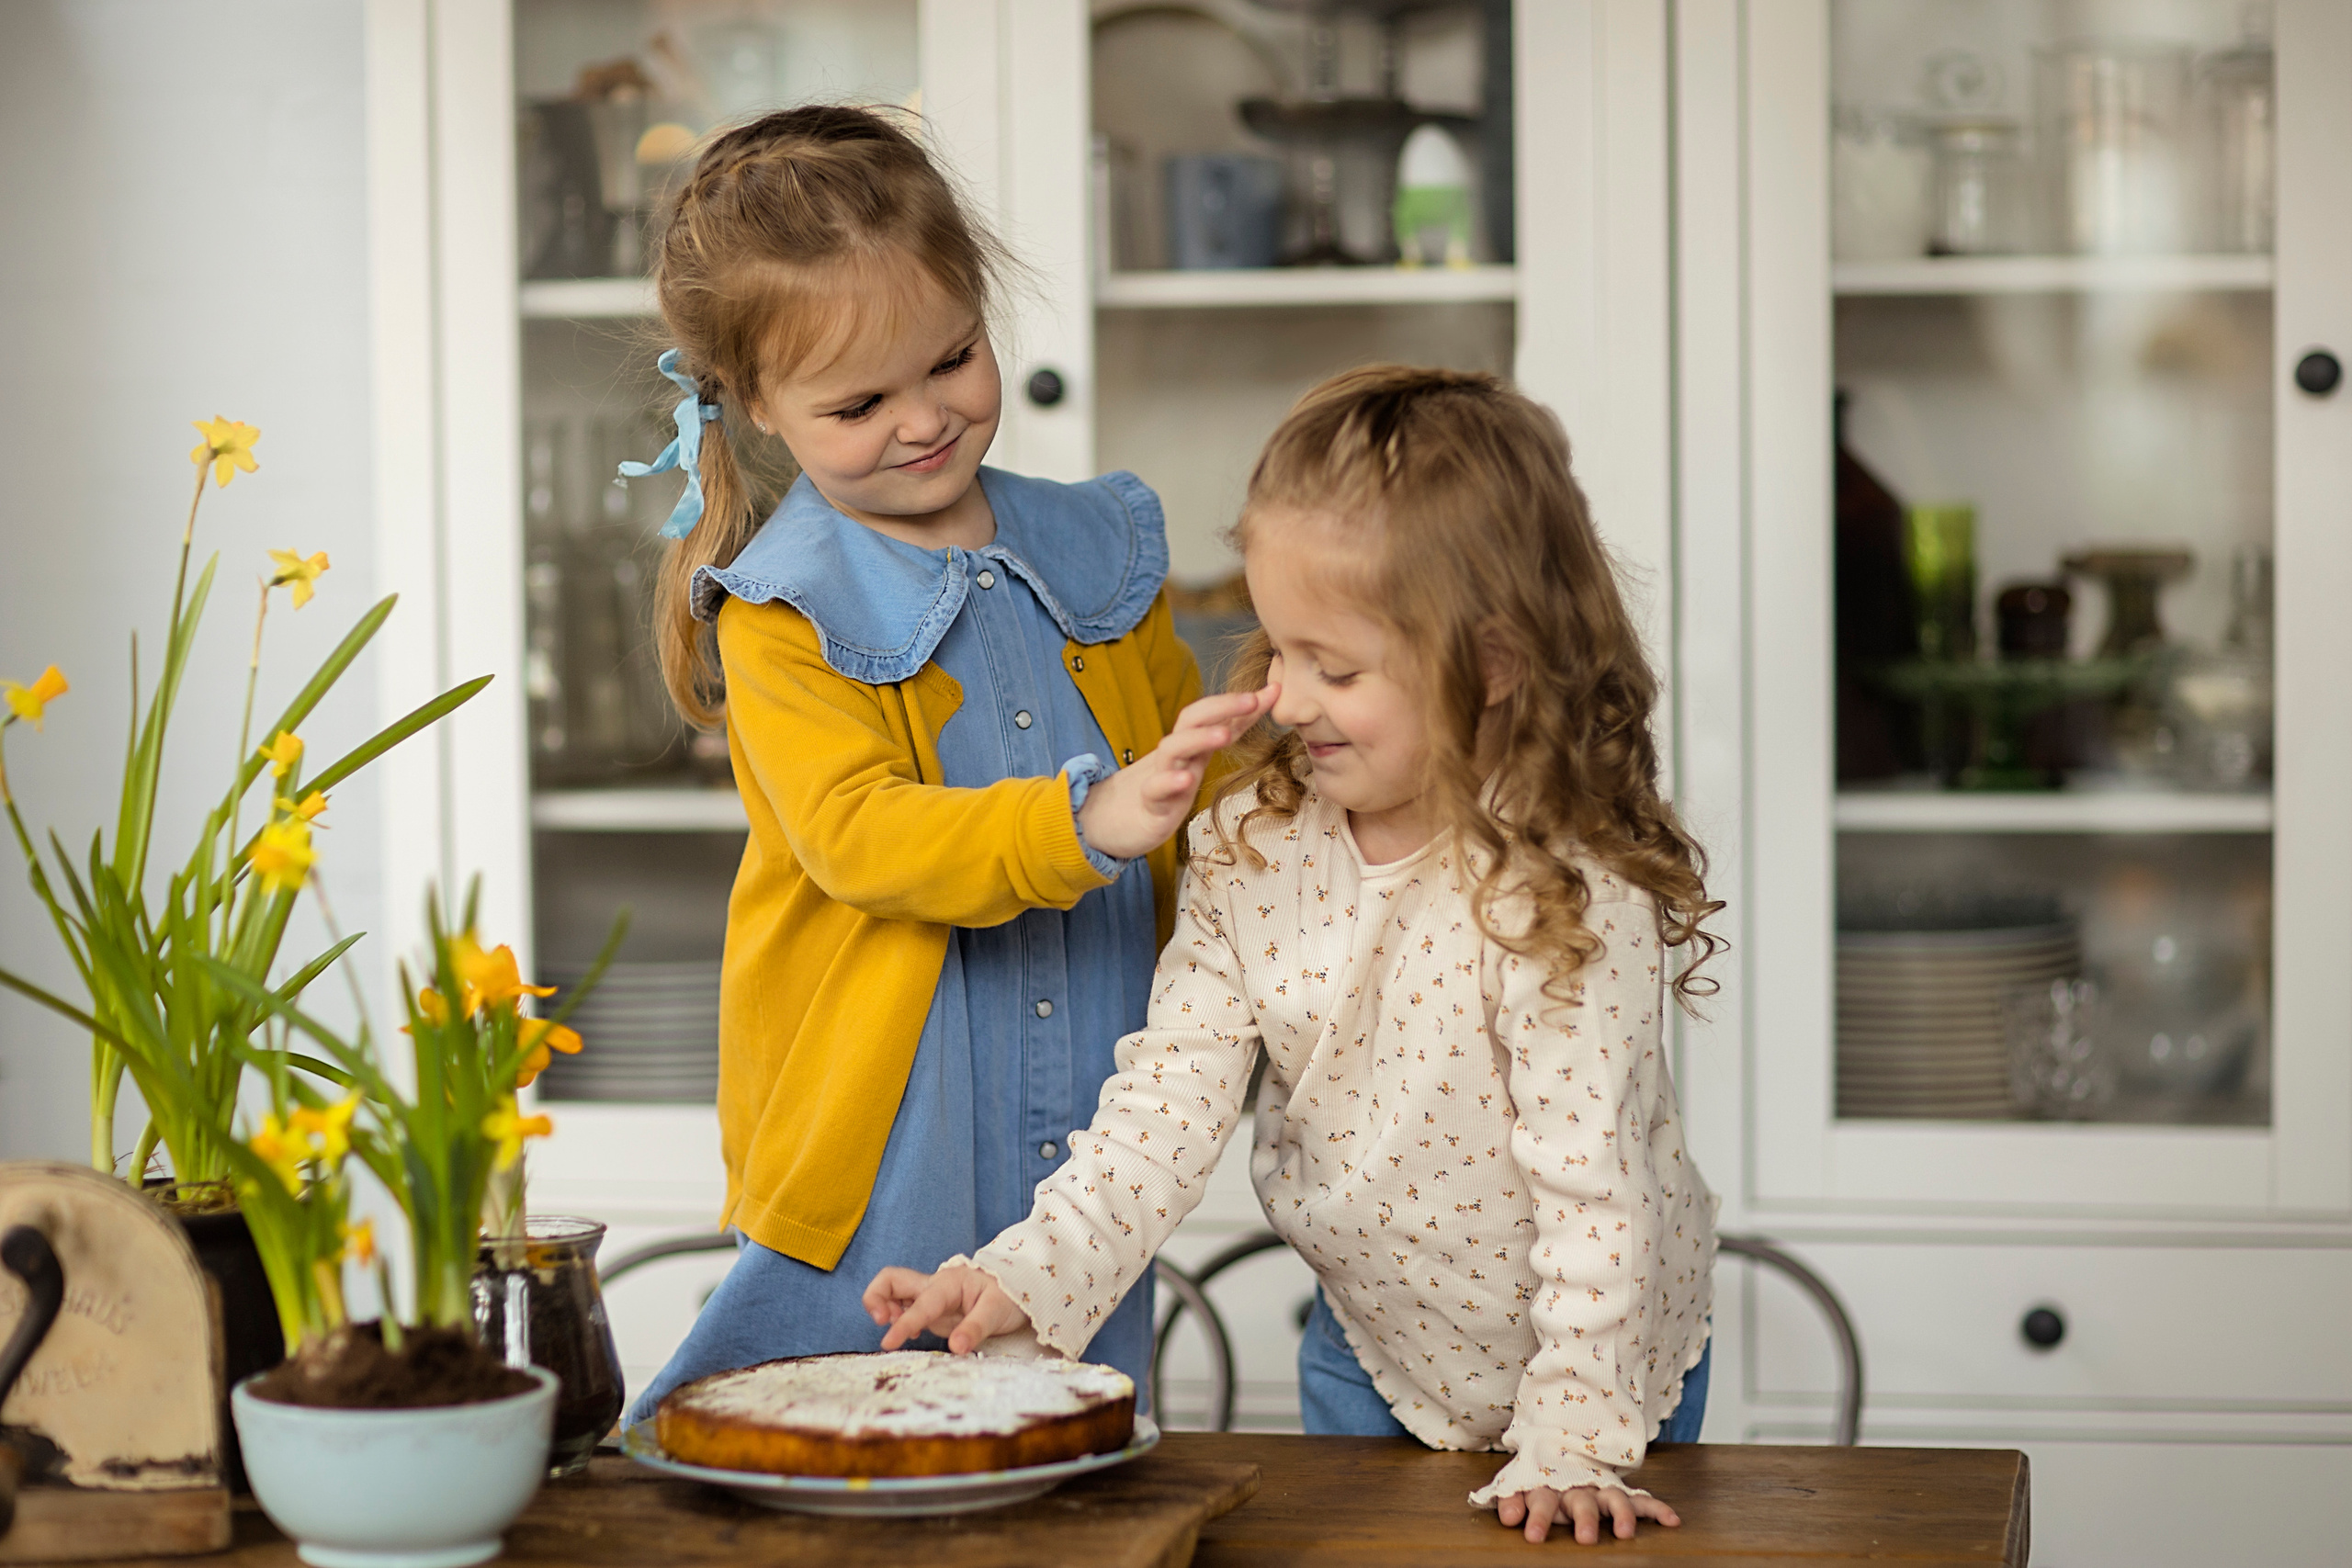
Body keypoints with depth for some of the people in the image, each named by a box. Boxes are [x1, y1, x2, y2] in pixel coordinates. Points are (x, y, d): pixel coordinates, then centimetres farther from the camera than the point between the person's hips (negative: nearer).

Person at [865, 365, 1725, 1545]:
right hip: (1371, 1348, 5)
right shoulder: (1252, 846, -11)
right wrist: (1035, 1274, -23)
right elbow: (1172, 1089, -12)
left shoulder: (1568, 896, -29)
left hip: (1598, 1368, -5)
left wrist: (1573, 1440, -29)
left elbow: (1594, 1182, -28)